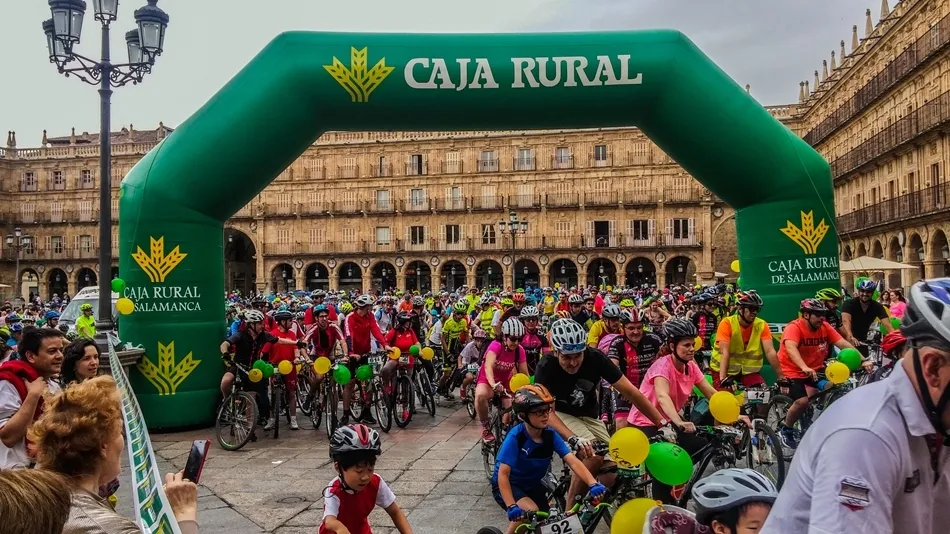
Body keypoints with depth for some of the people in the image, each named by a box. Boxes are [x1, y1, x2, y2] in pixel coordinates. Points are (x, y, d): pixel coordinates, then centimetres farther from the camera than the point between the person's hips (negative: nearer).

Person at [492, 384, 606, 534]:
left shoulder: (550, 435, -14)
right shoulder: (515, 437, -27)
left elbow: (573, 461, -22)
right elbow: (503, 474, -31)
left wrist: (593, 484, -38)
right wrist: (511, 506, -43)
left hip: (534, 486, 6)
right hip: (509, 485, -5)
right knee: (530, 512, -31)